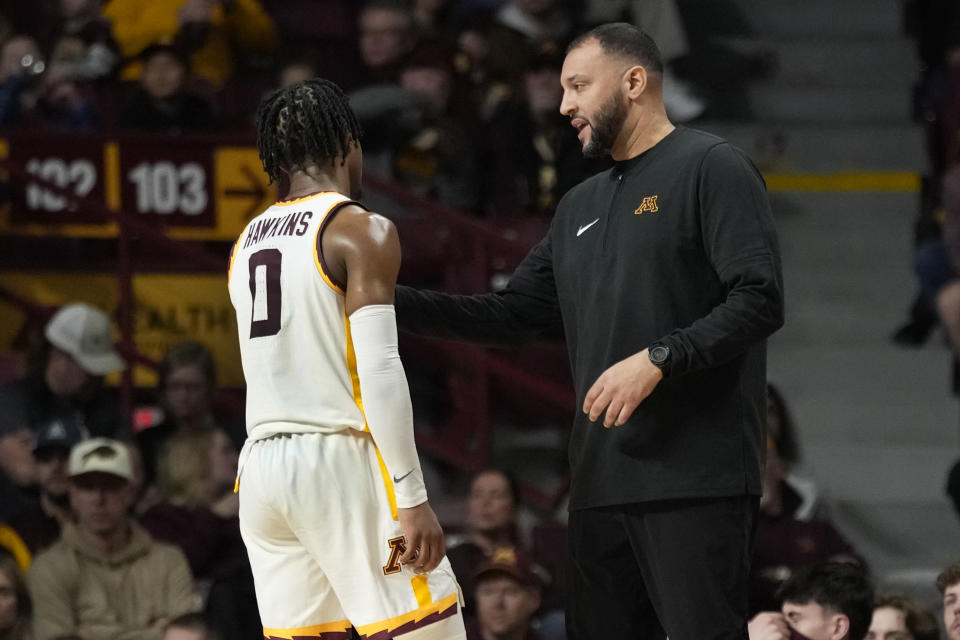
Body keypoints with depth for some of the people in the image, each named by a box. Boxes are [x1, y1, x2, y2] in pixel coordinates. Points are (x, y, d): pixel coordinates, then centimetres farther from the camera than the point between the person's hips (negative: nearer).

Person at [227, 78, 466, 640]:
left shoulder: (248, 242, 16)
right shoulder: (363, 230, -7)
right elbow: (379, 373, -15)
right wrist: (413, 501, -16)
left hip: (262, 466, 7)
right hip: (341, 464, -7)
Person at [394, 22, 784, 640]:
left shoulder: (712, 168, -3)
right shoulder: (580, 206, 22)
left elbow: (760, 300, -13)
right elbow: (512, 313, 22)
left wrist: (658, 358, -20)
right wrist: (388, 302, 12)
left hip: (696, 479, -8)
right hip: (602, 483, 8)